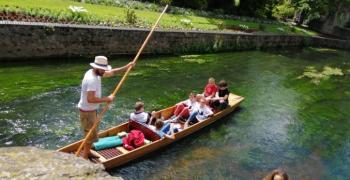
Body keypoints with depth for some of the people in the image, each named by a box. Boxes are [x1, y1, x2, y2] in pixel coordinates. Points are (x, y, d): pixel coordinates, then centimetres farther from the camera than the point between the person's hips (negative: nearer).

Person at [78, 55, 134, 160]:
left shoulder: (96, 73, 1)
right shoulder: (91, 80, -28)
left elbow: (111, 72, 13)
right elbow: (90, 99, -34)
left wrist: (125, 67, 6)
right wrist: (106, 99, -25)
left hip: (91, 109, 10)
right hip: (87, 111, -10)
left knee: (94, 132, 21)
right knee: (92, 134, 0)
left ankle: (87, 152, 37)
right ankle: (84, 158, 14)